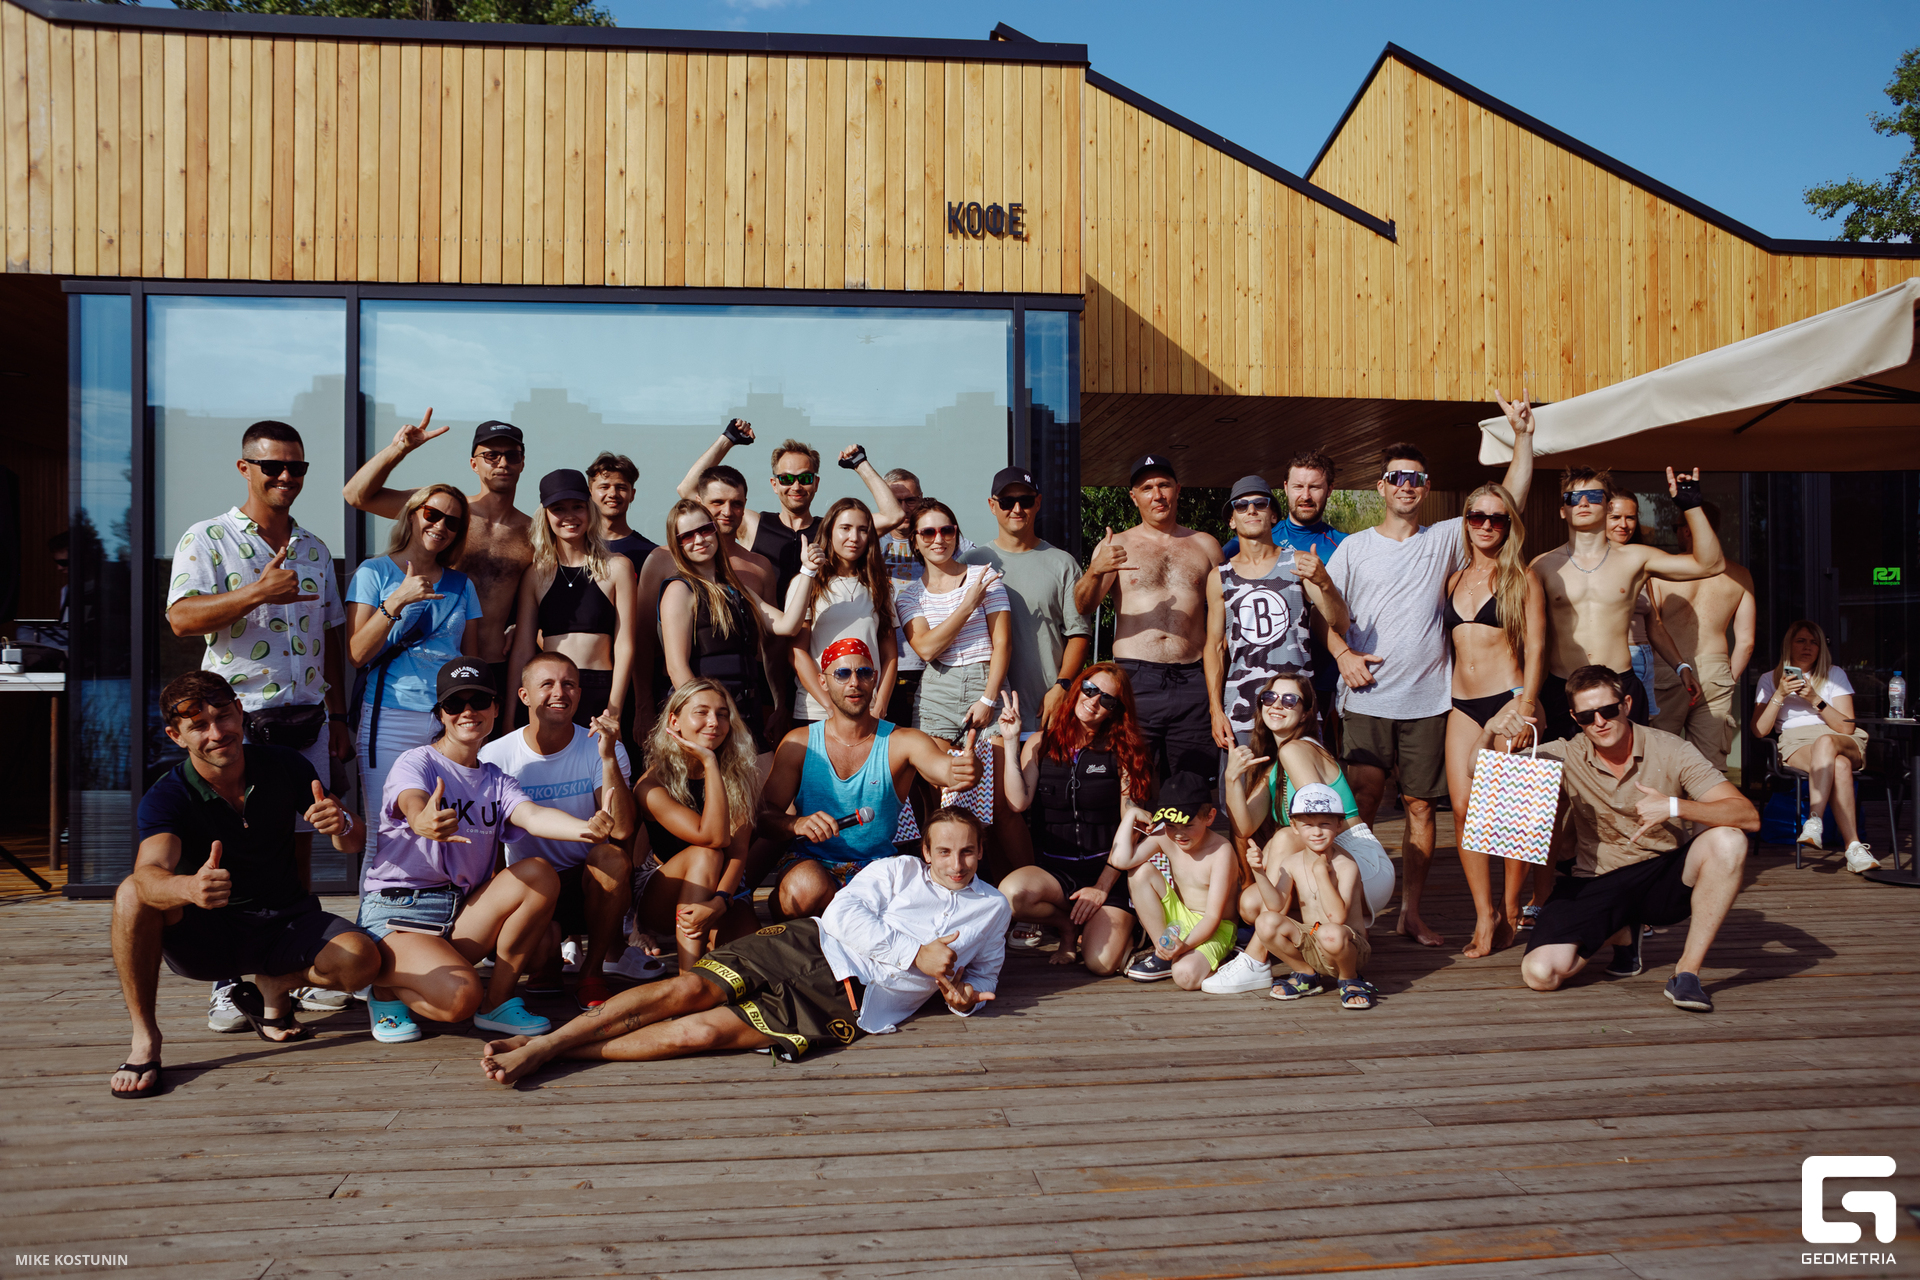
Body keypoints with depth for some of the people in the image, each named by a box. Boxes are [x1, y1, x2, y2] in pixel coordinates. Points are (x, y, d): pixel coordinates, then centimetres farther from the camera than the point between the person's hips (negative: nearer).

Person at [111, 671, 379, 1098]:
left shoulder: (287, 767, -6)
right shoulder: (166, 797, -13)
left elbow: (355, 843, -3)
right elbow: (150, 873, -33)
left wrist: (342, 825, -29)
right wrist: (190, 888, -58)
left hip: (286, 922, 2)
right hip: (204, 935, -1)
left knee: (362, 958, -28)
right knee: (133, 894, -31)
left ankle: (273, 987, 5)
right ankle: (144, 1039, -17)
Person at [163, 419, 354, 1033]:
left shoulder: (315, 549, 16)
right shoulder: (207, 539, 0)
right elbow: (181, 617, -15)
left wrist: (338, 717, 14)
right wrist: (259, 592, -28)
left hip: (306, 720, 5)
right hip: (238, 721, -5)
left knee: (297, 847, 8)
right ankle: (226, 983, 7)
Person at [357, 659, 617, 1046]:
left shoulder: (496, 781, 10)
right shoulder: (415, 763, -5)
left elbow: (532, 815, -13)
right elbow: (413, 805, -30)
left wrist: (586, 828, -36)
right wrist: (424, 823, -57)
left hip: (463, 914, 5)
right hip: (395, 914, -5)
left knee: (539, 873, -21)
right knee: (461, 996, -31)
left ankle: (498, 1000, -9)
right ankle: (386, 985, 4)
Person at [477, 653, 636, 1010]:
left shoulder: (602, 749, -6)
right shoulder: (495, 757, -6)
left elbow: (622, 831, -21)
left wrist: (608, 758, -31)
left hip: (590, 885, 1)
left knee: (611, 857, -33)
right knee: (533, 947, -33)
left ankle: (592, 973, -11)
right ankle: (548, 963, 8)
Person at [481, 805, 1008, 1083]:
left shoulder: (993, 908, 17)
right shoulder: (899, 870, 11)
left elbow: (981, 976, 29)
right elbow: (844, 913, -3)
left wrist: (964, 997, 4)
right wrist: (915, 955, -10)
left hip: (845, 1006, -1)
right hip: (810, 947, 1)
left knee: (701, 1031, -21)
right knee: (688, 990, -22)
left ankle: (551, 1054, -18)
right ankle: (541, 1039, -11)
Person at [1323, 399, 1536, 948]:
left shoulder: (1444, 540, 9)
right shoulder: (1355, 547, 8)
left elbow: (1508, 503, 4)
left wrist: (1523, 435, -3)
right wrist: (1343, 653, -9)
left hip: (1427, 701, 1)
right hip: (1366, 699, -1)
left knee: (1420, 806, 5)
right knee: (1361, 806, -6)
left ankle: (1411, 912, 15)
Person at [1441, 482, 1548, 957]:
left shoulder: (1521, 578, 1)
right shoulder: (1454, 579, 15)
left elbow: (1535, 648, -4)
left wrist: (1526, 708, -12)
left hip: (1508, 698, -4)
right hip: (1462, 704, 4)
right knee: (1463, 807, -5)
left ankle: (1511, 910, 13)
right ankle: (1484, 914, 2)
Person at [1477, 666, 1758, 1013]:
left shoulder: (1671, 752, -10)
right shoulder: (1565, 758, -5)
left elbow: (1748, 816, -18)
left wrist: (1674, 807, -33)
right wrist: (1490, 731, -27)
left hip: (1663, 878, -1)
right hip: (1595, 884, 1)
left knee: (1726, 840, -30)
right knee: (1541, 973, -20)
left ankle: (1687, 972, -18)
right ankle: (1622, 934, 13)